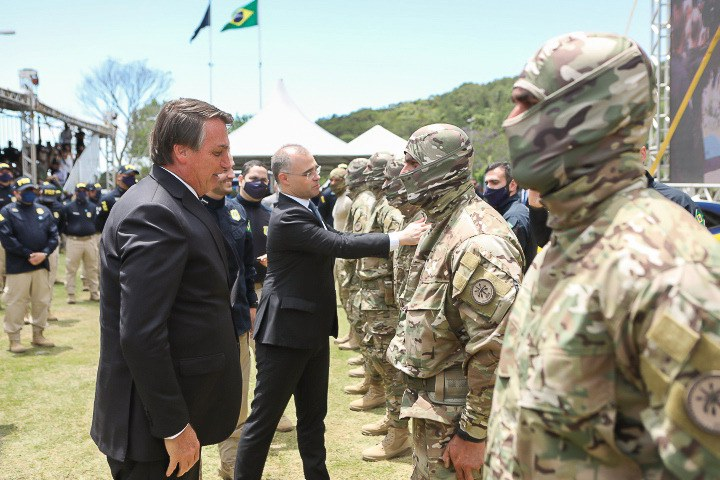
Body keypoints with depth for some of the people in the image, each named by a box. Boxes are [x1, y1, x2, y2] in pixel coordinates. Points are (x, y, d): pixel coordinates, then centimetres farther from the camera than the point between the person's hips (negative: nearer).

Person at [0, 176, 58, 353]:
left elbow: (53, 235, 8)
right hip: (18, 266, -5)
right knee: (16, 302, -2)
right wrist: (28, 255, -15)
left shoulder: (44, 210, 12)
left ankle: (38, 335, 24)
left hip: (42, 265, 5)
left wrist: (44, 253, -9)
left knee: (42, 301, 10)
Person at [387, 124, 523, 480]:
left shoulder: (478, 242, -25)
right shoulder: (442, 226, 9)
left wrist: (473, 434, -22)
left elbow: (496, 350, -27)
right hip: (431, 404, 10)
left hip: (453, 415, -10)